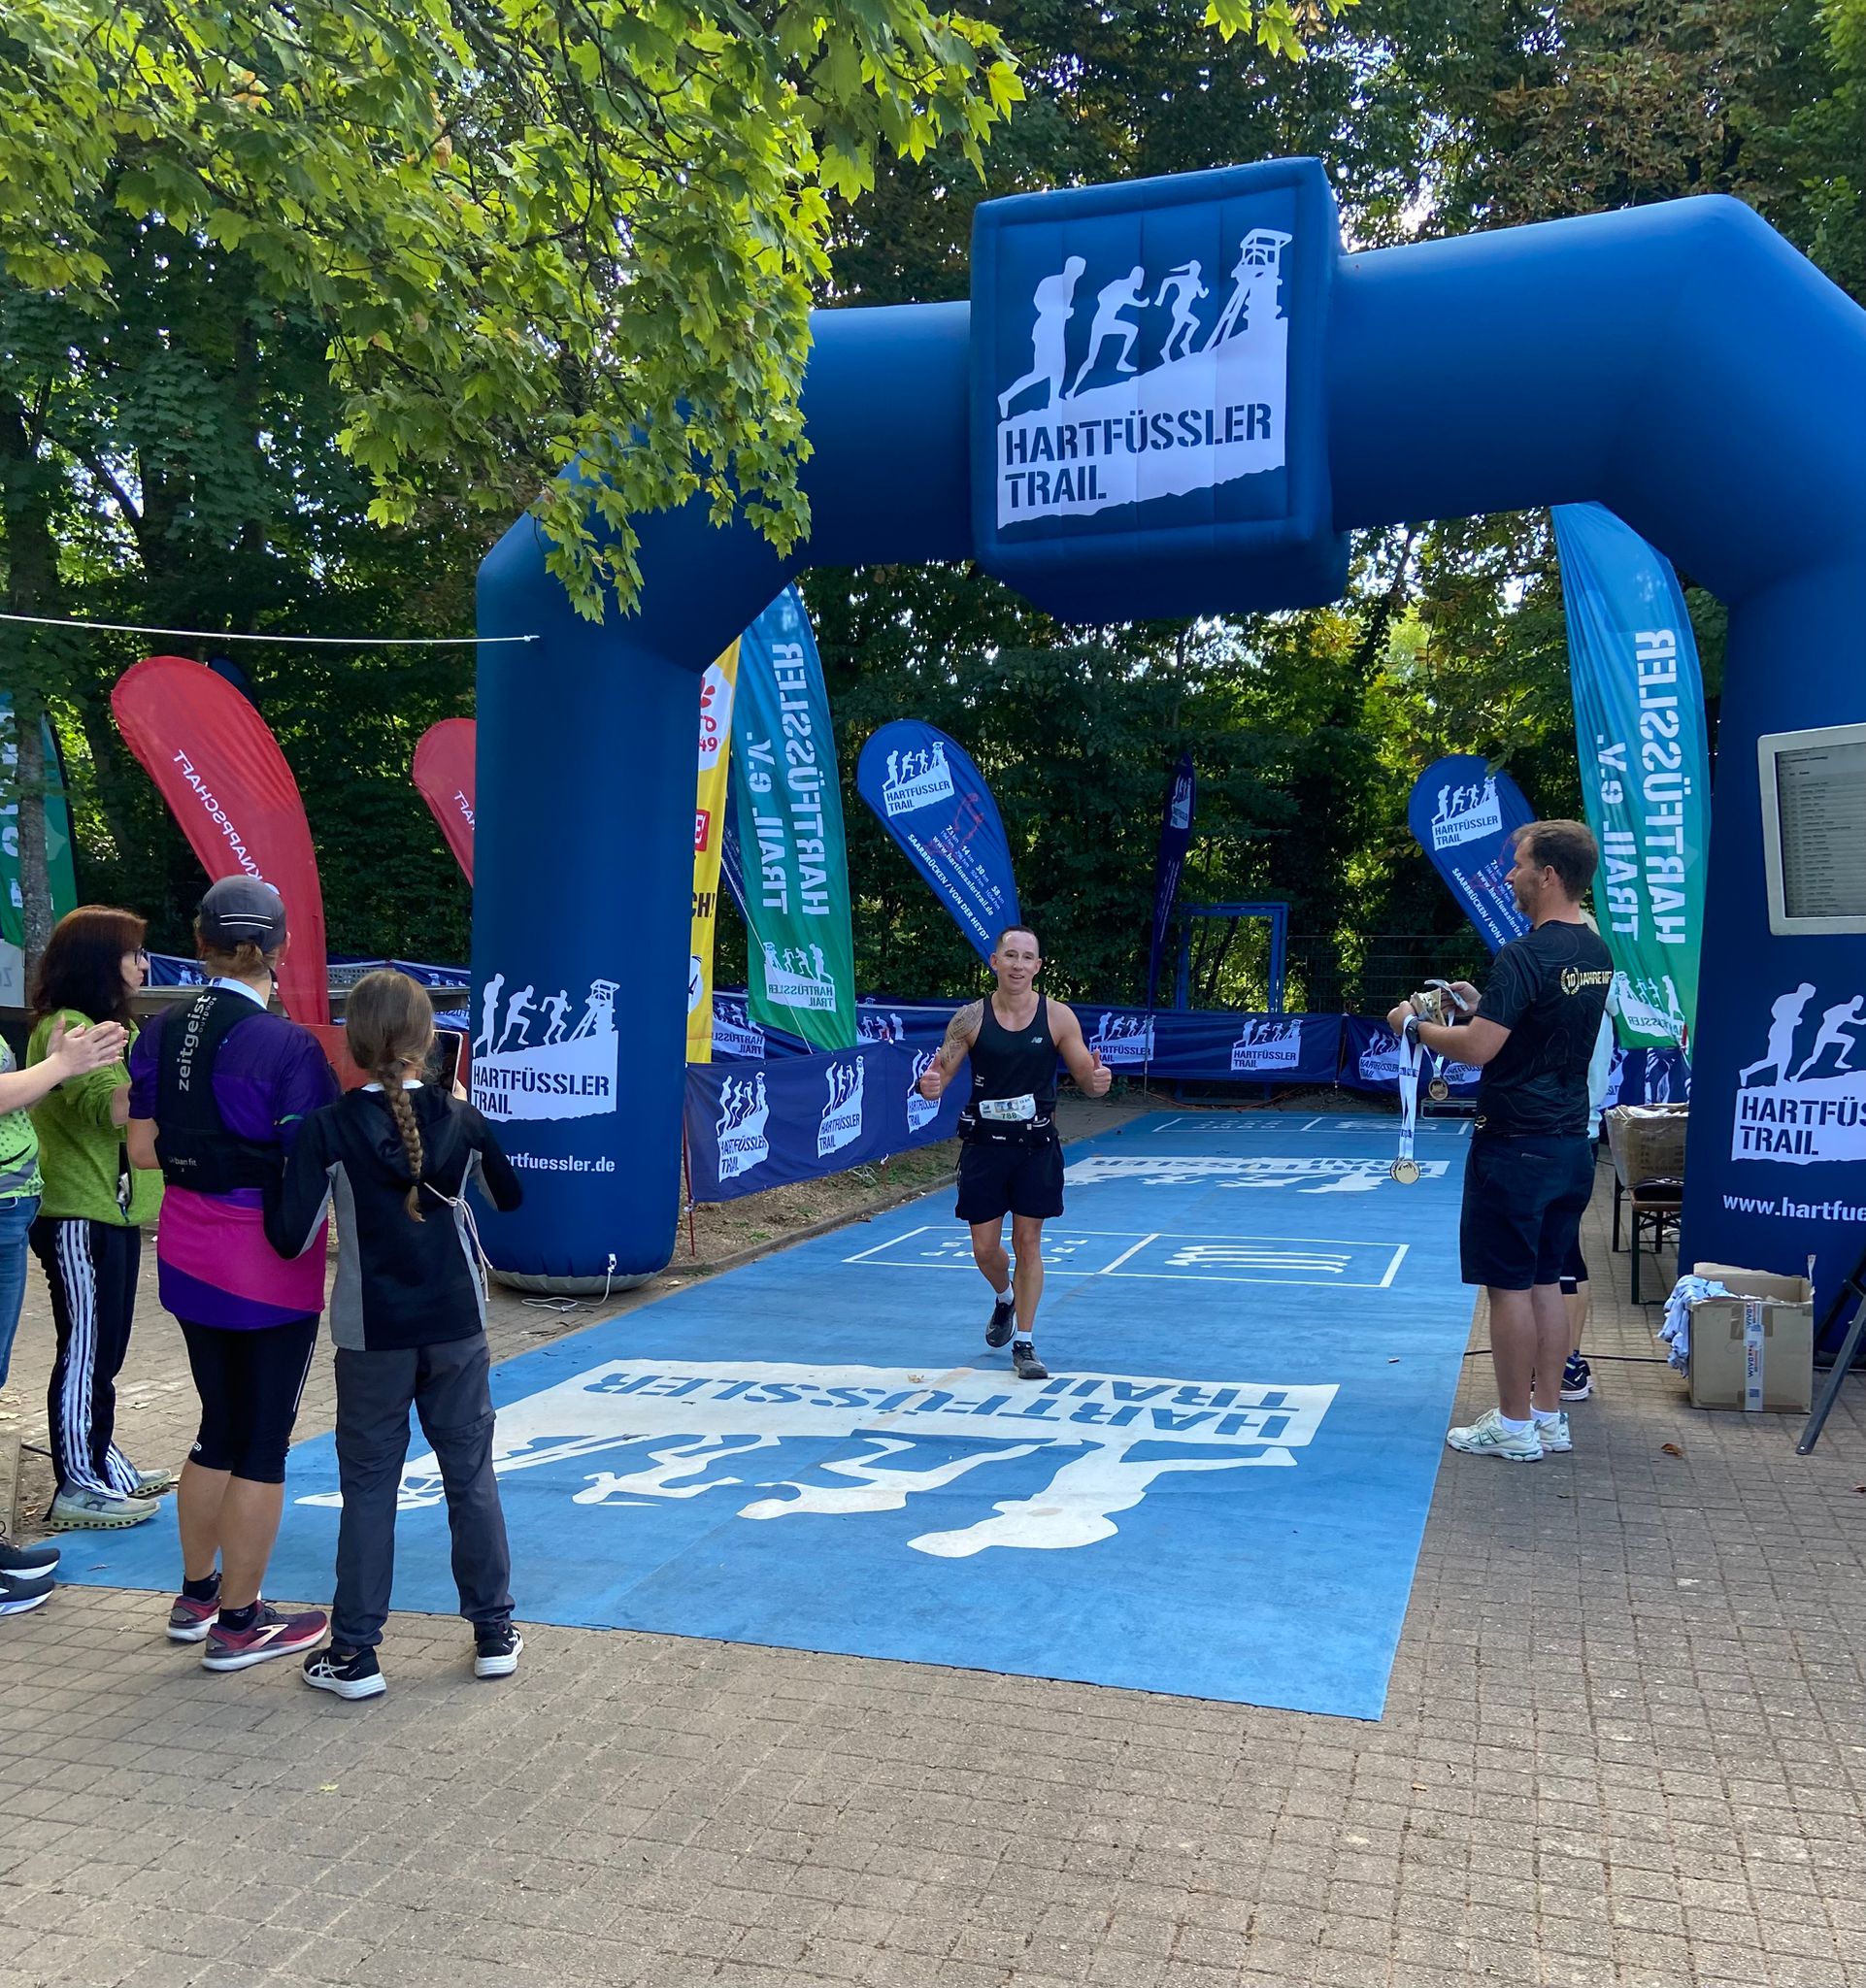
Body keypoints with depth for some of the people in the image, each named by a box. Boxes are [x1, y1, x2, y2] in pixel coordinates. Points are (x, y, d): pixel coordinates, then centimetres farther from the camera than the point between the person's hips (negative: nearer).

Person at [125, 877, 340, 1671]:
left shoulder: (162, 1031, 0)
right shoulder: (288, 1045, -18)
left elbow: (142, 1149, 5)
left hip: (187, 1257, 7)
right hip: (268, 1264, -6)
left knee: (220, 1424, 22)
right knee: (264, 1442, 7)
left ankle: (196, 1596, 34)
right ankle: (239, 1624, 17)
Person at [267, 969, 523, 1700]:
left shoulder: (328, 1128, -12)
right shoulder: (462, 1119, -4)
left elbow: (290, 1236, -13)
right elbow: (512, 1198, 12)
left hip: (372, 1336, -2)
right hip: (457, 1327, 2)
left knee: (368, 1488, 8)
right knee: (472, 1476, 12)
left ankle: (355, 1653, 15)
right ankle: (494, 1632, 22)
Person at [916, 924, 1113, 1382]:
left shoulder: (1058, 1017, -5)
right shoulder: (970, 1018, -5)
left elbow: (1087, 1078, -1)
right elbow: (940, 1076, -2)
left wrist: (1099, 1081, -25)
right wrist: (930, 1085, -25)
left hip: (1037, 1145, -1)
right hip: (983, 1144, 1)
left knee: (1028, 1242, 2)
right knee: (985, 1248, 6)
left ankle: (1024, 1344, 15)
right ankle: (1004, 1299, 40)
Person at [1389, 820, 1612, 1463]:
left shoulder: (1526, 954, -19)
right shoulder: (1595, 953, 9)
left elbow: (1479, 1047, -22)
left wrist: (1414, 1024, -7)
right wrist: (1483, 1004, 20)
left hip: (1516, 1146, -9)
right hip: (1570, 1144, 9)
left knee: (1509, 1285, 1)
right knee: (1545, 1281, 15)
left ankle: (1514, 1427, 9)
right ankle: (1548, 1417, 22)